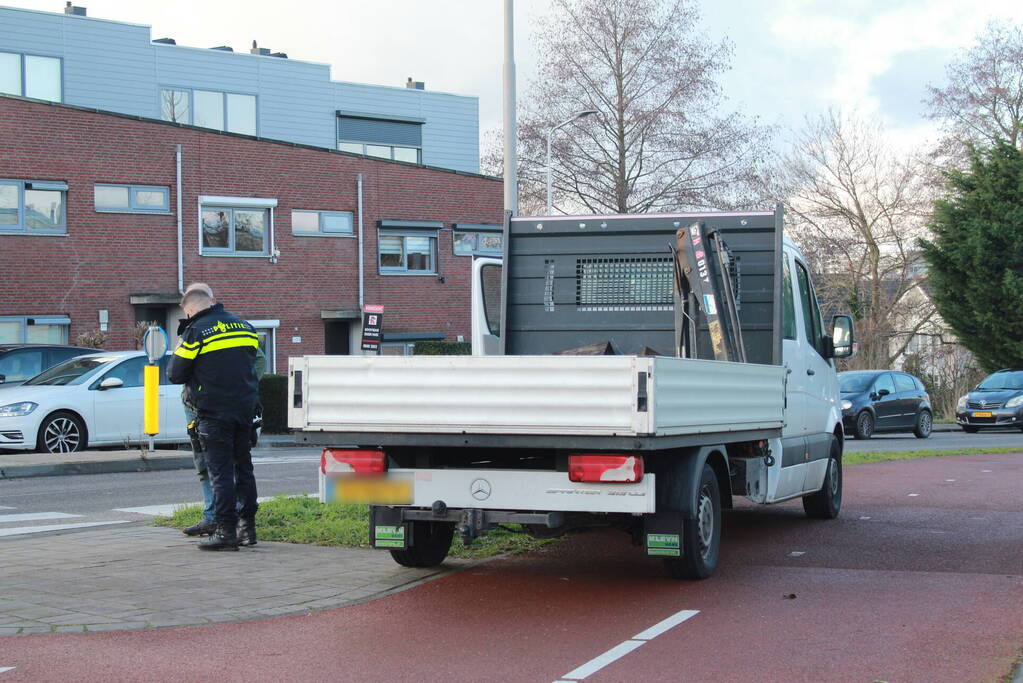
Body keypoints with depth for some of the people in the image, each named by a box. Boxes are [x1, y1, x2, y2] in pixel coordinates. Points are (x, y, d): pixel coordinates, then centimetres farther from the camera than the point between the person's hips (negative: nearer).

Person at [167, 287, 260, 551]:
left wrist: (177, 353, 13)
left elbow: (175, 374, -5)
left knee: (220, 470, -3)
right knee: (243, 467, 14)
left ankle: (225, 530, -5)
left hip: (214, 413, -6)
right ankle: (247, 526, 18)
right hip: (245, 409, 6)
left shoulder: (195, 333, -9)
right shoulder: (244, 326, 9)